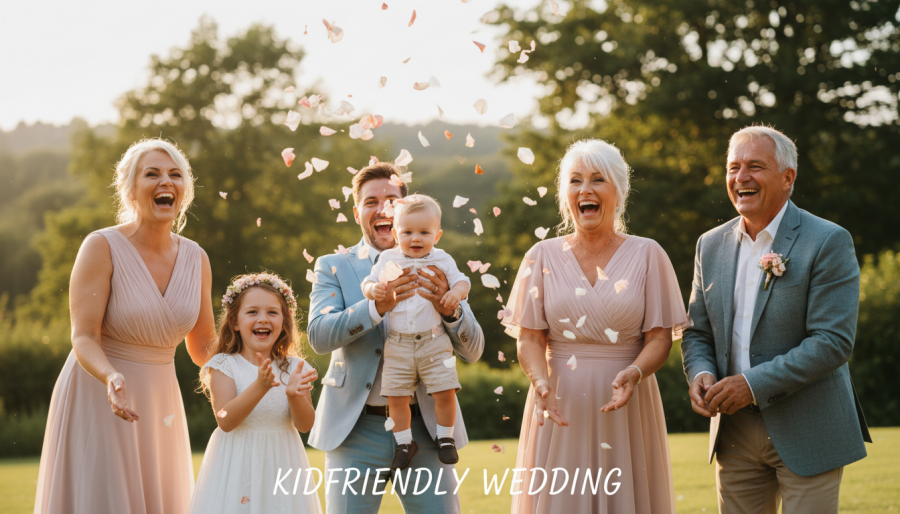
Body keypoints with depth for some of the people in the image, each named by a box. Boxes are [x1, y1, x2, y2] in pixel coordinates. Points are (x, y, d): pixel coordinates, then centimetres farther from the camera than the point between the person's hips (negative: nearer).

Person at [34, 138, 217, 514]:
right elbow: (84, 338, -17)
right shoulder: (102, 247, -12)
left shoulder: (196, 260, 2)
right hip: (96, 400, -5)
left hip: (159, 406, 5)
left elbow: (203, 348, 12)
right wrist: (111, 378, -36)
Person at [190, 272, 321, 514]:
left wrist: (294, 394, -24)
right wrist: (259, 387, -29)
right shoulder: (224, 365, -6)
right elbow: (225, 421, -17)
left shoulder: (294, 367, 2)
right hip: (237, 465, -2)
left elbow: (305, 425, -5)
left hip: (282, 465, 2)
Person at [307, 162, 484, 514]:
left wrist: (448, 308, -21)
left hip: (424, 428, 1)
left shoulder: (435, 268, 8)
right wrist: (378, 306, -27)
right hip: (356, 430, -1)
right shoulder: (333, 268, 6)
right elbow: (319, 336, -11)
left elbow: (472, 351, 1)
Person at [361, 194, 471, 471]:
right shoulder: (389, 259, 7)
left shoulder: (441, 260, 5)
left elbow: (461, 281, 3)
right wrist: (373, 289, -17)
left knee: (445, 391, -7)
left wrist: (456, 293, -19)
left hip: (434, 342, -1)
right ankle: (404, 443, 17)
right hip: (398, 344, 1)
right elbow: (369, 282, 6)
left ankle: (445, 438, 15)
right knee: (396, 396, -1)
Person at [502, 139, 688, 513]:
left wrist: (634, 373, -21)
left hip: (627, 409, 0)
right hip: (561, 405, 1)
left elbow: (660, 337, -1)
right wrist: (541, 382, -19)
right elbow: (530, 339, 0)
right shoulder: (543, 257, 5)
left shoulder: (648, 255, 2)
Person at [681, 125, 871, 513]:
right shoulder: (711, 245, 10)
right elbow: (697, 333, 14)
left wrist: (754, 384, -21)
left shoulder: (828, 242, -9)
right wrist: (700, 374, -8)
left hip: (806, 434, -5)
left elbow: (833, 341, -16)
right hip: (734, 433, 5)